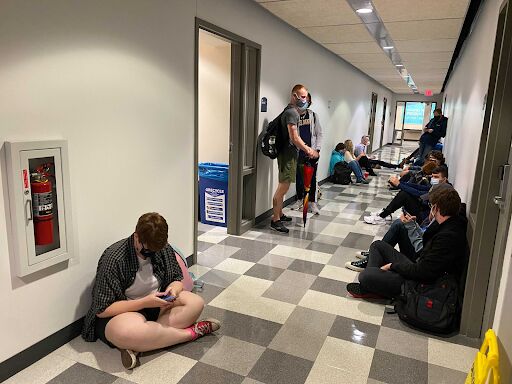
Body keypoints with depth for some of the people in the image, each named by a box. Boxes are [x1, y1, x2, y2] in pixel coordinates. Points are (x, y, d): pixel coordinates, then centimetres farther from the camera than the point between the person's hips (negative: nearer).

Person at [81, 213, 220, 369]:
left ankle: (138, 346, -25)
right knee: (127, 332, -41)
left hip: (157, 306, 6)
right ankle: (191, 332, -19)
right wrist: (144, 302, -28)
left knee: (196, 303, -17)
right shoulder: (114, 259, -22)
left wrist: (174, 289, -17)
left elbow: (177, 279, 9)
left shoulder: (164, 250, -5)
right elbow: (102, 309, -20)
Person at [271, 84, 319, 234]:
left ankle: (279, 214, 28)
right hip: (288, 154, -11)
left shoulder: (293, 111, 17)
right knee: (283, 187, -8)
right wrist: (308, 151, -10)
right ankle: (275, 220, -3)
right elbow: (294, 138, -21)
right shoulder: (291, 112, -16)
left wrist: (307, 148, 14)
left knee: (283, 186, 17)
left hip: (289, 153, 11)